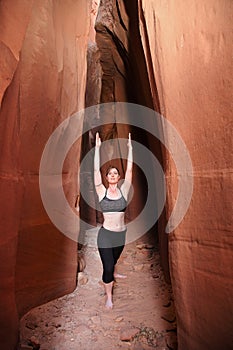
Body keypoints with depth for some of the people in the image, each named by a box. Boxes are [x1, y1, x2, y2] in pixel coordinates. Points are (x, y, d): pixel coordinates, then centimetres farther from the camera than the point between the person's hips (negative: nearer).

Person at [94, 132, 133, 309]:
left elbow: (129, 169, -8)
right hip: (106, 234, -3)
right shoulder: (102, 192, -9)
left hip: (122, 233, 3)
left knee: (114, 258, 28)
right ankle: (109, 296, 26)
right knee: (107, 266, 1)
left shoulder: (123, 190, -4)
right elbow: (96, 170, -15)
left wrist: (130, 148, -8)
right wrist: (98, 147, -16)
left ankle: (114, 273, 61)